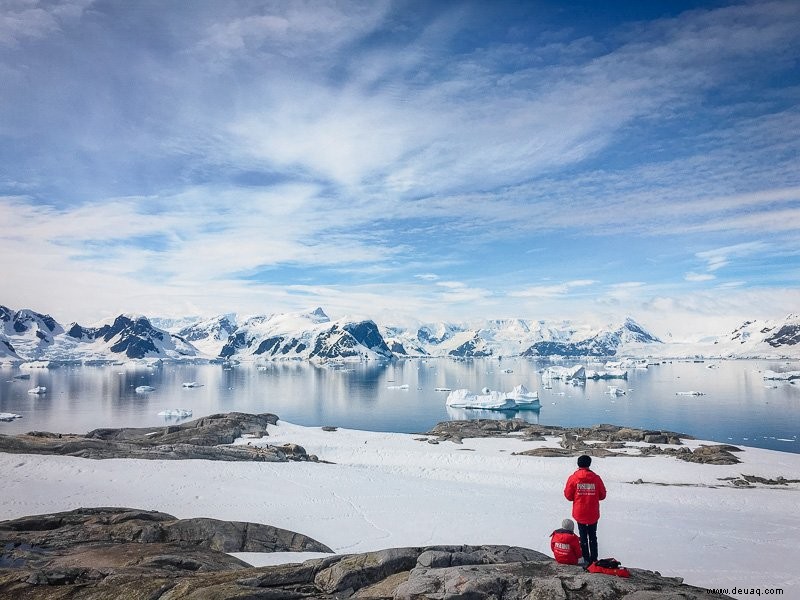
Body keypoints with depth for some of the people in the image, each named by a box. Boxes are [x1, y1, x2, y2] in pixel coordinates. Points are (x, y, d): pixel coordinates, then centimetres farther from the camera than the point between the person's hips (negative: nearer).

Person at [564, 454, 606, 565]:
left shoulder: (573, 478, -11)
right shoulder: (596, 478, -8)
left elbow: (568, 495, -6)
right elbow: (602, 495, 1)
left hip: (579, 513, -1)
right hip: (593, 514, 1)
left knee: (583, 536, 14)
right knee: (593, 536, 17)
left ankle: (586, 559, 17)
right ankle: (594, 559, 21)